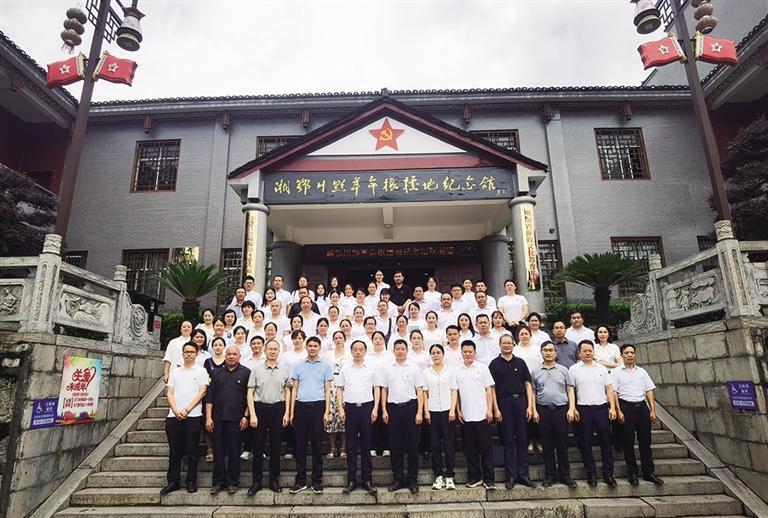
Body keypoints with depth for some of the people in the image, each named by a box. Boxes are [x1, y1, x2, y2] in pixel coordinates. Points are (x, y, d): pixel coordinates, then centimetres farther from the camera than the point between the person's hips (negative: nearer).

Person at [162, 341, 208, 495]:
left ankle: (191, 482, 12)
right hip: (174, 416, 3)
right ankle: (173, 482, 18)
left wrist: (187, 410, -11)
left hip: (193, 416, -3)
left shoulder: (201, 371, 6)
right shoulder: (175, 372, 16)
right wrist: (175, 410, -7)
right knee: (174, 451, 7)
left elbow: (202, 392, -3)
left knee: (192, 451, 2)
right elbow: (170, 393, 10)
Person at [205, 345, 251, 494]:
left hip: (236, 418, -2)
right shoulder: (217, 373, 11)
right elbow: (210, 397, 8)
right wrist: (208, 417, 1)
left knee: (234, 451, 4)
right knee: (218, 450, 7)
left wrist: (246, 416, -7)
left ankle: (233, 482, 15)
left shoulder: (246, 373, 2)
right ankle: (218, 482, 19)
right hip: (218, 418, 3)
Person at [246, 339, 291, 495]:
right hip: (260, 408, -1)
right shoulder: (256, 369, 1)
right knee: (258, 446, 4)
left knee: (276, 446, 7)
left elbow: (287, 392, 8)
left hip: (278, 408, 1)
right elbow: (250, 393, 0)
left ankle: (274, 480, 20)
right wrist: (252, 414, -7)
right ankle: (256, 481, 16)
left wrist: (287, 413, 2)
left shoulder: (284, 370, 5)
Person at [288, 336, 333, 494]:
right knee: (300, 444, 6)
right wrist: (291, 411, 5)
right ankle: (300, 480, 17)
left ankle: (317, 481, 15)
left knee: (317, 444, 5)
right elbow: (294, 389, 10)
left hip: (318, 406, -2)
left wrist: (327, 412, -5)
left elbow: (327, 390, 4)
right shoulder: (298, 366, 9)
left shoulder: (325, 366, 5)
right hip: (301, 406, 2)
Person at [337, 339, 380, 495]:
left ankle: (367, 480, 14)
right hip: (350, 407, 1)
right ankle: (351, 480, 15)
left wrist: (375, 408, -4)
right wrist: (341, 409, -1)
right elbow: (339, 389, 8)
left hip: (367, 407, -1)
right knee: (351, 446, 6)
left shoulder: (372, 367, 4)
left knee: (366, 446, 5)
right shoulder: (345, 368, 6)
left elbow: (377, 389, 5)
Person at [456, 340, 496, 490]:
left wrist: (490, 410, -7)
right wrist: (458, 410, 3)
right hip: (466, 416, 2)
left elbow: (489, 390, 0)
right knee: (470, 448, 9)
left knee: (486, 447, 2)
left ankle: (488, 479, 11)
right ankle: (474, 477, 21)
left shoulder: (482, 368, 1)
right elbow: (456, 392, 9)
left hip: (482, 415, -2)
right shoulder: (457, 371, 6)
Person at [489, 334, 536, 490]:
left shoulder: (520, 362, 8)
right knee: (508, 440, 5)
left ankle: (523, 474, 17)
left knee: (522, 439, 7)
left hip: (521, 401, 2)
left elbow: (528, 385, 7)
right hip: (504, 403, -2)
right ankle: (511, 475, 14)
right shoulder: (495, 364, 2)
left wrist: (530, 406, -1)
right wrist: (496, 409, -6)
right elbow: (492, 388, 0)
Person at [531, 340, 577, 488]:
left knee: (562, 444, 4)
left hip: (561, 409, 0)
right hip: (543, 410, 1)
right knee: (547, 444, 6)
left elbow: (570, 390, 6)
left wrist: (572, 408, -4)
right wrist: (534, 410, 0)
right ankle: (549, 475, 16)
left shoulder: (563, 370, 8)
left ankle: (564, 475, 15)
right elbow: (533, 393, 9)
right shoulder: (535, 372, 8)